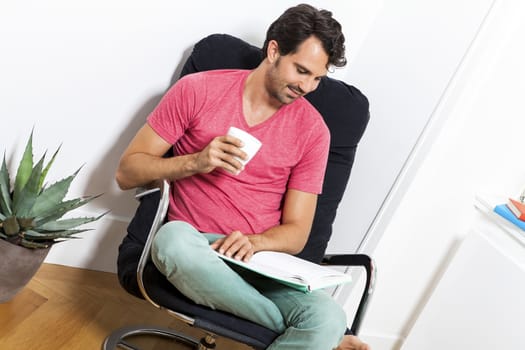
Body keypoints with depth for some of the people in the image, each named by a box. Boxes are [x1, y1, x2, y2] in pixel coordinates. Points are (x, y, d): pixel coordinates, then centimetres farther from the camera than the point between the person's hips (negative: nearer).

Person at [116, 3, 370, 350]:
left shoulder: (313, 129, 2)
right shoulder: (198, 90, -1)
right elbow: (127, 172, 1)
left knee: (328, 318, -31)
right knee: (174, 238, -38)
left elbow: (296, 232, 3)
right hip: (192, 249, 0)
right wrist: (196, 162, -16)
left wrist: (252, 242, -19)